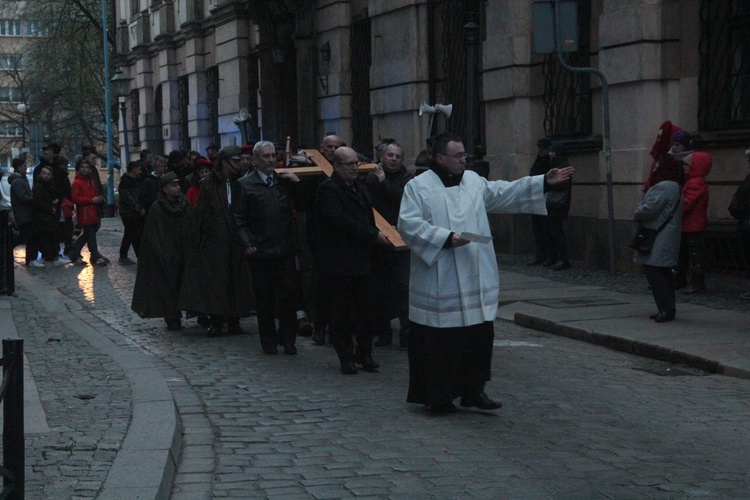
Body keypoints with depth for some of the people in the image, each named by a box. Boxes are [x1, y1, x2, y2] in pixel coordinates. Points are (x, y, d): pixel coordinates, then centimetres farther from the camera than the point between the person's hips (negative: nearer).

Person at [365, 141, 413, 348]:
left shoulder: (408, 179, 3)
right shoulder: (371, 178, 6)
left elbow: (404, 199, -16)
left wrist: (384, 182, -12)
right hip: (377, 243, 2)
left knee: (403, 287, -6)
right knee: (380, 290, 8)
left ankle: (406, 334, -4)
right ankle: (383, 333, 17)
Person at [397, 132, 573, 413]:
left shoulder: (473, 181, 12)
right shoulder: (418, 187, -6)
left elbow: (505, 193, 12)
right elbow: (409, 225, -14)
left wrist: (544, 182, 4)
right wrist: (446, 238, -21)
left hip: (475, 283, 6)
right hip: (439, 284, -6)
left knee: (480, 336, 7)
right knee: (439, 342, 0)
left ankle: (473, 390, 18)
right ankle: (437, 397, 10)